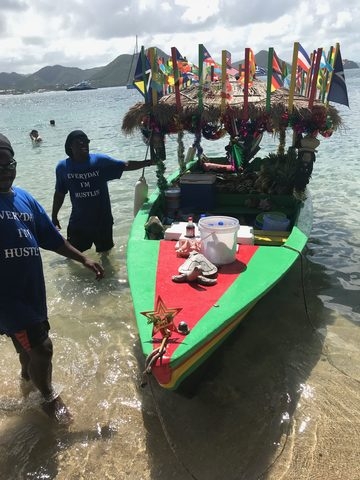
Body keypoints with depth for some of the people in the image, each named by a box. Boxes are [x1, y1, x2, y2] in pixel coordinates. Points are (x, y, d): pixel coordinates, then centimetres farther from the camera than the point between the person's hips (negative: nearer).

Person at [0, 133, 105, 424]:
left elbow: (52, 238, 10)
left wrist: (84, 260, 7)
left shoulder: (25, 198, 5)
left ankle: (27, 377, 53)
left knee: (29, 341, 24)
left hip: (31, 288, 6)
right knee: (41, 346, 1)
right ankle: (49, 398, 27)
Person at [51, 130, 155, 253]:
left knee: (106, 254, 18)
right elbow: (59, 194, 6)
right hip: (78, 223, 1)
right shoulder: (62, 167, -3)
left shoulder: (100, 160, -8)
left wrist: (148, 162, -19)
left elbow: (125, 165, -9)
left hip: (102, 220, 0)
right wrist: (54, 216, 10)